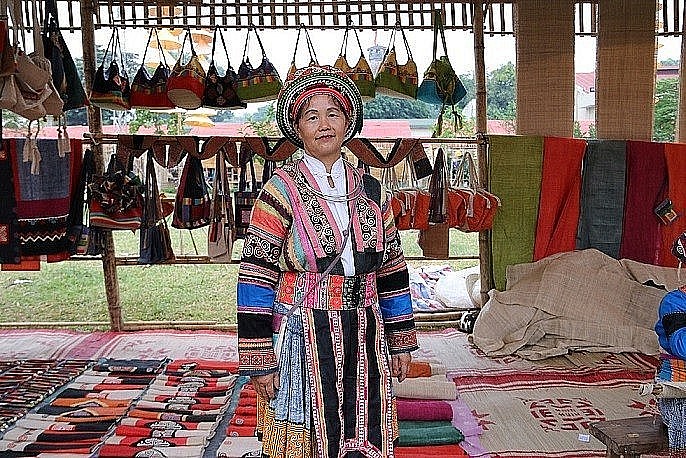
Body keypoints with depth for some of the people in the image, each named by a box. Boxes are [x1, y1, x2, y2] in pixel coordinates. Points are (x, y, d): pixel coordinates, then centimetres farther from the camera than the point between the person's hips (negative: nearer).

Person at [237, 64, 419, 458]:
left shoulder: (370, 190, 7)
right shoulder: (282, 190, -7)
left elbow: (392, 270, 12)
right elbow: (255, 278, -10)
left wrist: (401, 341, 11)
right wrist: (260, 361, -12)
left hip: (364, 343, 4)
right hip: (303, 344, -4)